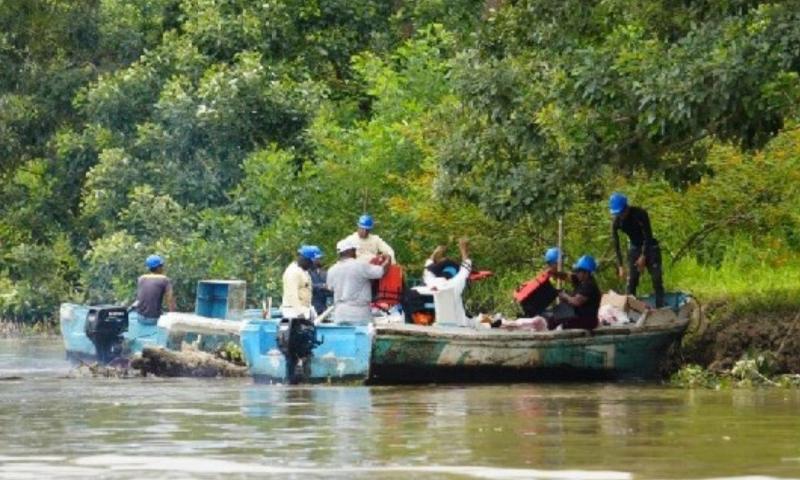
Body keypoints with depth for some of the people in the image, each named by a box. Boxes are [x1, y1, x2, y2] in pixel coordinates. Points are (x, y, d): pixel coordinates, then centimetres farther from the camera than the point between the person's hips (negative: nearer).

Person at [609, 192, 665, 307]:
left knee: (657, 280, -10)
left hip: (650, 247, -3)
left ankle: (660, 309, -10)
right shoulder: (616, 222, -13)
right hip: (634, 248, 3)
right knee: (631, 281, -4)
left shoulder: (640, 213, -24)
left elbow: (648, 236, -23)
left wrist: (643, 257, -25)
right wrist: (620, 266, -19)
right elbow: (616, 245, -12)